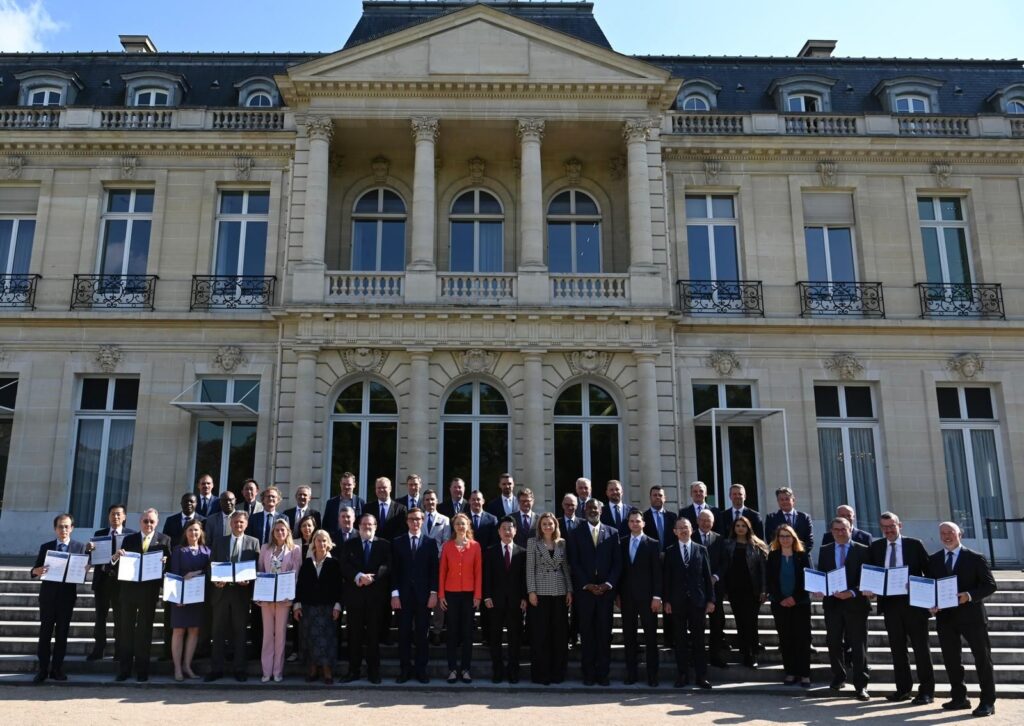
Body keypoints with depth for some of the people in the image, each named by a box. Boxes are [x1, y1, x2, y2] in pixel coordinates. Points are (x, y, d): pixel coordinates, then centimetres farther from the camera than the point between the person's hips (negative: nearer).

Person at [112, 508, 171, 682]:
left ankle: (142, 670, 11)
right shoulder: (129, 539, 8)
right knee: (126, 629, 6)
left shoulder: (164, 540, 3)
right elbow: (121, 563, 5)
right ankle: (124, 669, 14)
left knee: (145, 631, 5)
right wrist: (116, 557, -15)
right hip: (128, 589, 2)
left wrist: (165, 562, -22)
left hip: (149, 591, -2)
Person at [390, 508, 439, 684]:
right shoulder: (397, 542, 7)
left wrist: (433, 593, -5)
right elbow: (394, 570, 3)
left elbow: (434, 569, 3)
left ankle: (421, 669, 11)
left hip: (424, 594, 0)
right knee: (404, 633, 3)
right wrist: (394, 593, -5)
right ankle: (405, 669, 11)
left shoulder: (431, 542, 6)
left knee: (422, 633, 4)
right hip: (404, 594, 0)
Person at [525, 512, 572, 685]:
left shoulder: (562, 543, 9)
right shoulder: (533, 542, 1)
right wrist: (531, 591, -9)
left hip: (560, 592, 3)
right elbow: (530, 568, -2)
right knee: (540, 633, 0)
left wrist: (569, 591, 4)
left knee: (559, 633, 5)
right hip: (540, 592, -3)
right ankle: (540, 673, 9)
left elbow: (566, 568, 10)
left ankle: (557, 672, 15)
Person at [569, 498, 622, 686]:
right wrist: (587, 585, -8)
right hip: (584, 590, 0)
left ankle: (602, 672, 9)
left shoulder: (612, 533, 8)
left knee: (604, 632, 2)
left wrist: (608, 584, -8)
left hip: (606, 590, 1)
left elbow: (617, 562, 4)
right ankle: (588, 673, 9)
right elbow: (574, 563, 1)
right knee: (586, 632, 3)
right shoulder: (577, 533, 6)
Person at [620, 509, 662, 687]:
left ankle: (652, 675, 8)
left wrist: (657, 596, -11)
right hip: (627, 597, 3)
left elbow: (657, 572, -5)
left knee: (650, 636, 2)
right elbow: (620, 570, 10)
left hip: (646, 596, -3)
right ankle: (631, 673, 14)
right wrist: (618, 594, 5)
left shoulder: (653, 544, -1)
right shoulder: (622, 543, 9)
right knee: (629, 636, 6)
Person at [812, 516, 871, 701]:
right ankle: (839, 677, 29)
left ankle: (861, 686, 7)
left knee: (858, 646, 0)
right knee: (834, 644, 11)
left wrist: (852, 593, -18)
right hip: (832, 603, 3)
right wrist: (818, 590, -9)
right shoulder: (825, 551, 10)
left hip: (855, 604, -3)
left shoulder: (862, 551, -1)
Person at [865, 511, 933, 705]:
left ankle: (927, 690, 11)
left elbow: (929, 571, -1)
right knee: (897, 648, 9)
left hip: (914, 602, -3)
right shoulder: (875, 547, 7)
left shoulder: (915, 544, -1)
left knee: (920, 647, 3)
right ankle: (903, 688, 19)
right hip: (889, 602, 3)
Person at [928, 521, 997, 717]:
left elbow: (990, 585, -6)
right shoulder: (933, 560, 8)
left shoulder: (976, 558, -2)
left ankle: (987, 701, 12)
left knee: (982, 658, 2)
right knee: (950, 660, 9)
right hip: (945, 616, 4)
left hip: (971, 615, -4)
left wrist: (969, 596, -21)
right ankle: (959, 698, 22)